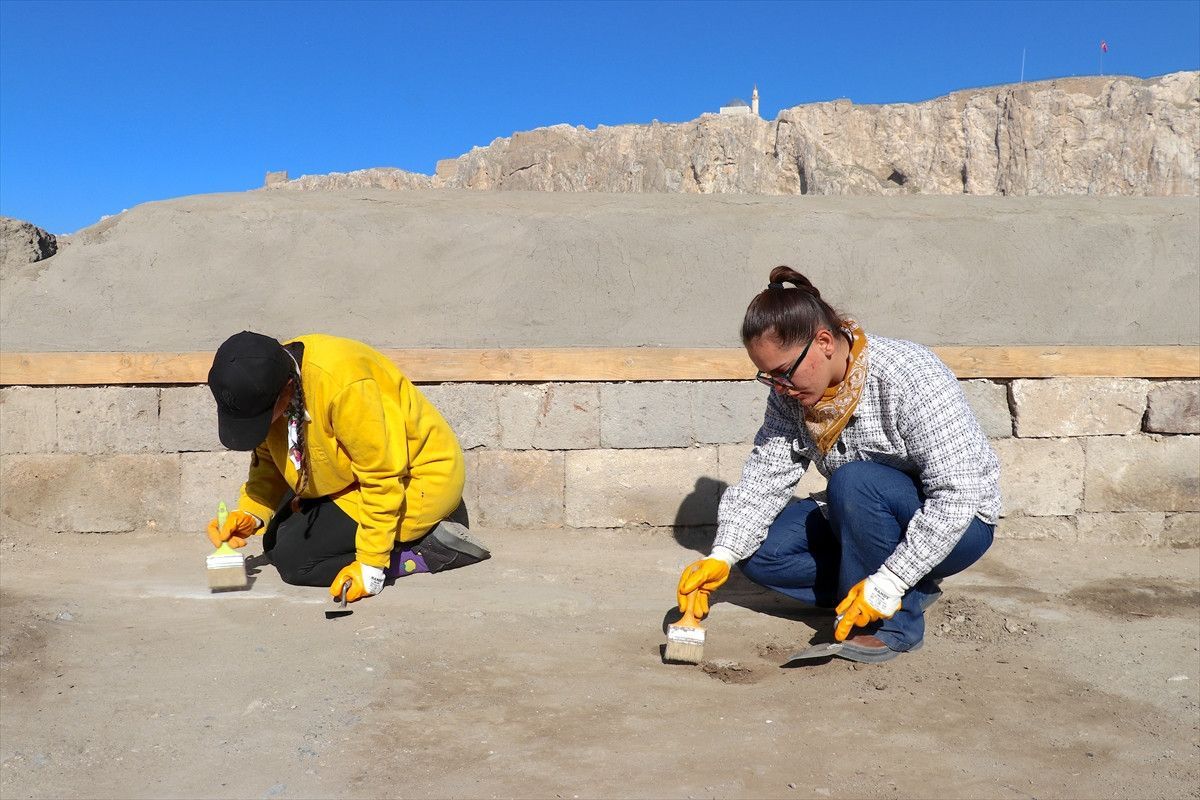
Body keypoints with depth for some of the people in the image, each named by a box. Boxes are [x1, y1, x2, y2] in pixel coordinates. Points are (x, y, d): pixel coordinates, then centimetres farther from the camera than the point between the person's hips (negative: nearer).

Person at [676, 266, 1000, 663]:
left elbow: (957, 494, -30)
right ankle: (911, 588, -2)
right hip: (864, 521, 7)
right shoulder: (791, 395, -7)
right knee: (760, 550, -11)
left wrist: (886, 584, -34)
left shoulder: (908, 376, -28)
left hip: (954, 521, -7)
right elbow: (763, 478, -11)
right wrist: (721, 556, -26)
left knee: (853, 482, -34)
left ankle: (896, 620, -16)